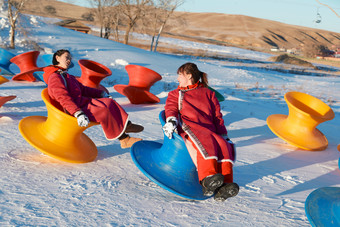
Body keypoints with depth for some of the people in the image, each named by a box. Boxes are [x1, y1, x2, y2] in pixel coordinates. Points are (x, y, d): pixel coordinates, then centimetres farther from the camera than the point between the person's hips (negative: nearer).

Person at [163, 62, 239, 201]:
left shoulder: (208, 93, 31)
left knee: (224, 146, -32)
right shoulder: (175, 94, 32)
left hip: (209, 131, 2)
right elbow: (171, 108, 11)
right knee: (205, 142, -38)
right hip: (188, 128, -2)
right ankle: (207, 178, -56)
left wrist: (224, 136, 10)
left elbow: (217, 117, 24)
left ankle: (224, 186, -48)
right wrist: (171, 121, -13)